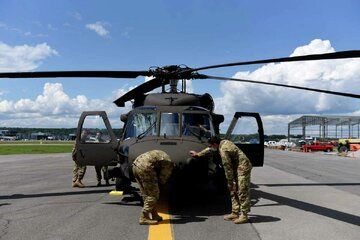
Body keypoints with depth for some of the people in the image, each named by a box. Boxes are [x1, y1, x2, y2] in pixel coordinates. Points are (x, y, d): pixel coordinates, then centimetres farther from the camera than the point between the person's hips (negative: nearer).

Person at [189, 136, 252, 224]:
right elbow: (210, 150, 25)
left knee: (242, 192, -9)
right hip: (238, 168, 11)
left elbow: (228, 168, -20)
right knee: (234, 191, 12)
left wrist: (230, 183, -12)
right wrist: (198, 154, 34)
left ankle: (244, 215, -4)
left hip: (243, 168, -11)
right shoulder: (223, 142, 7)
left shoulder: (223, 151, -23)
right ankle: (235, 213, 17)